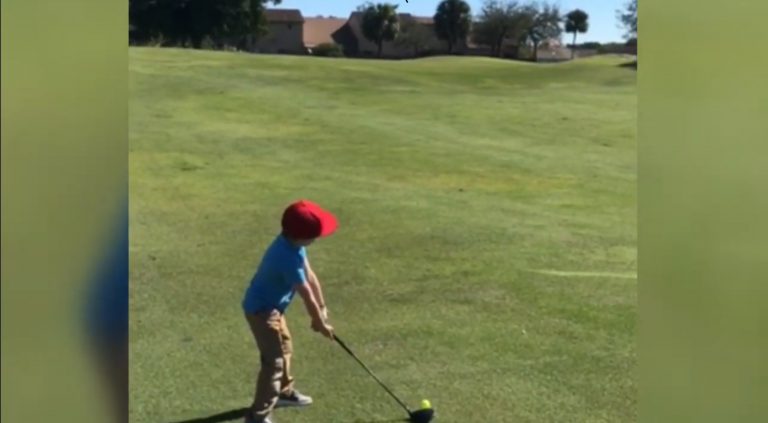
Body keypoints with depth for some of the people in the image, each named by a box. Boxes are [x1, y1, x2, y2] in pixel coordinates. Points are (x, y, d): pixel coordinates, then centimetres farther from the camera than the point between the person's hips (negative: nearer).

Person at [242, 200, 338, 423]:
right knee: (274, 361, -8)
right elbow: (307, 296, -24)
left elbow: (310, 276, 1)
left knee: (284, 347, 25)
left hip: (271, 306, 10)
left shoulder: (293, 243, -6)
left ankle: (284, 392, 45)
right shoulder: (288, 258, -34)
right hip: (261, 311, -10)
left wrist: (322, 308, 3)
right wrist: (321, 324, -11)